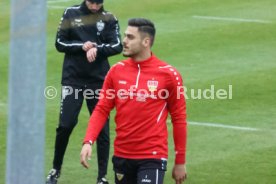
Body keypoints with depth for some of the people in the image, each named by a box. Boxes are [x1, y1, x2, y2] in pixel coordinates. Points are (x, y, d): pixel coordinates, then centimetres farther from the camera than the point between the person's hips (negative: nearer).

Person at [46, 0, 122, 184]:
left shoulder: (109, 19, 3)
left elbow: (117, 46, -7)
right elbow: (60, 43, 2)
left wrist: (97, 49, -24)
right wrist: (82, 46, -14)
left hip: (99, 79, 0)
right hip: (73, 78, 0)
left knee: (102, 127, -1)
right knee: (66, 125, -7)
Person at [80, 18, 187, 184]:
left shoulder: (168, 74, -6)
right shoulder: (116, 71, 5)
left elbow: (179, 118, 0)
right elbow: (102, 110, 6)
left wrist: (180, 162, 3)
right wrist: (88, 142, -10)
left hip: (152, 158, -5)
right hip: (122, 156, 5)